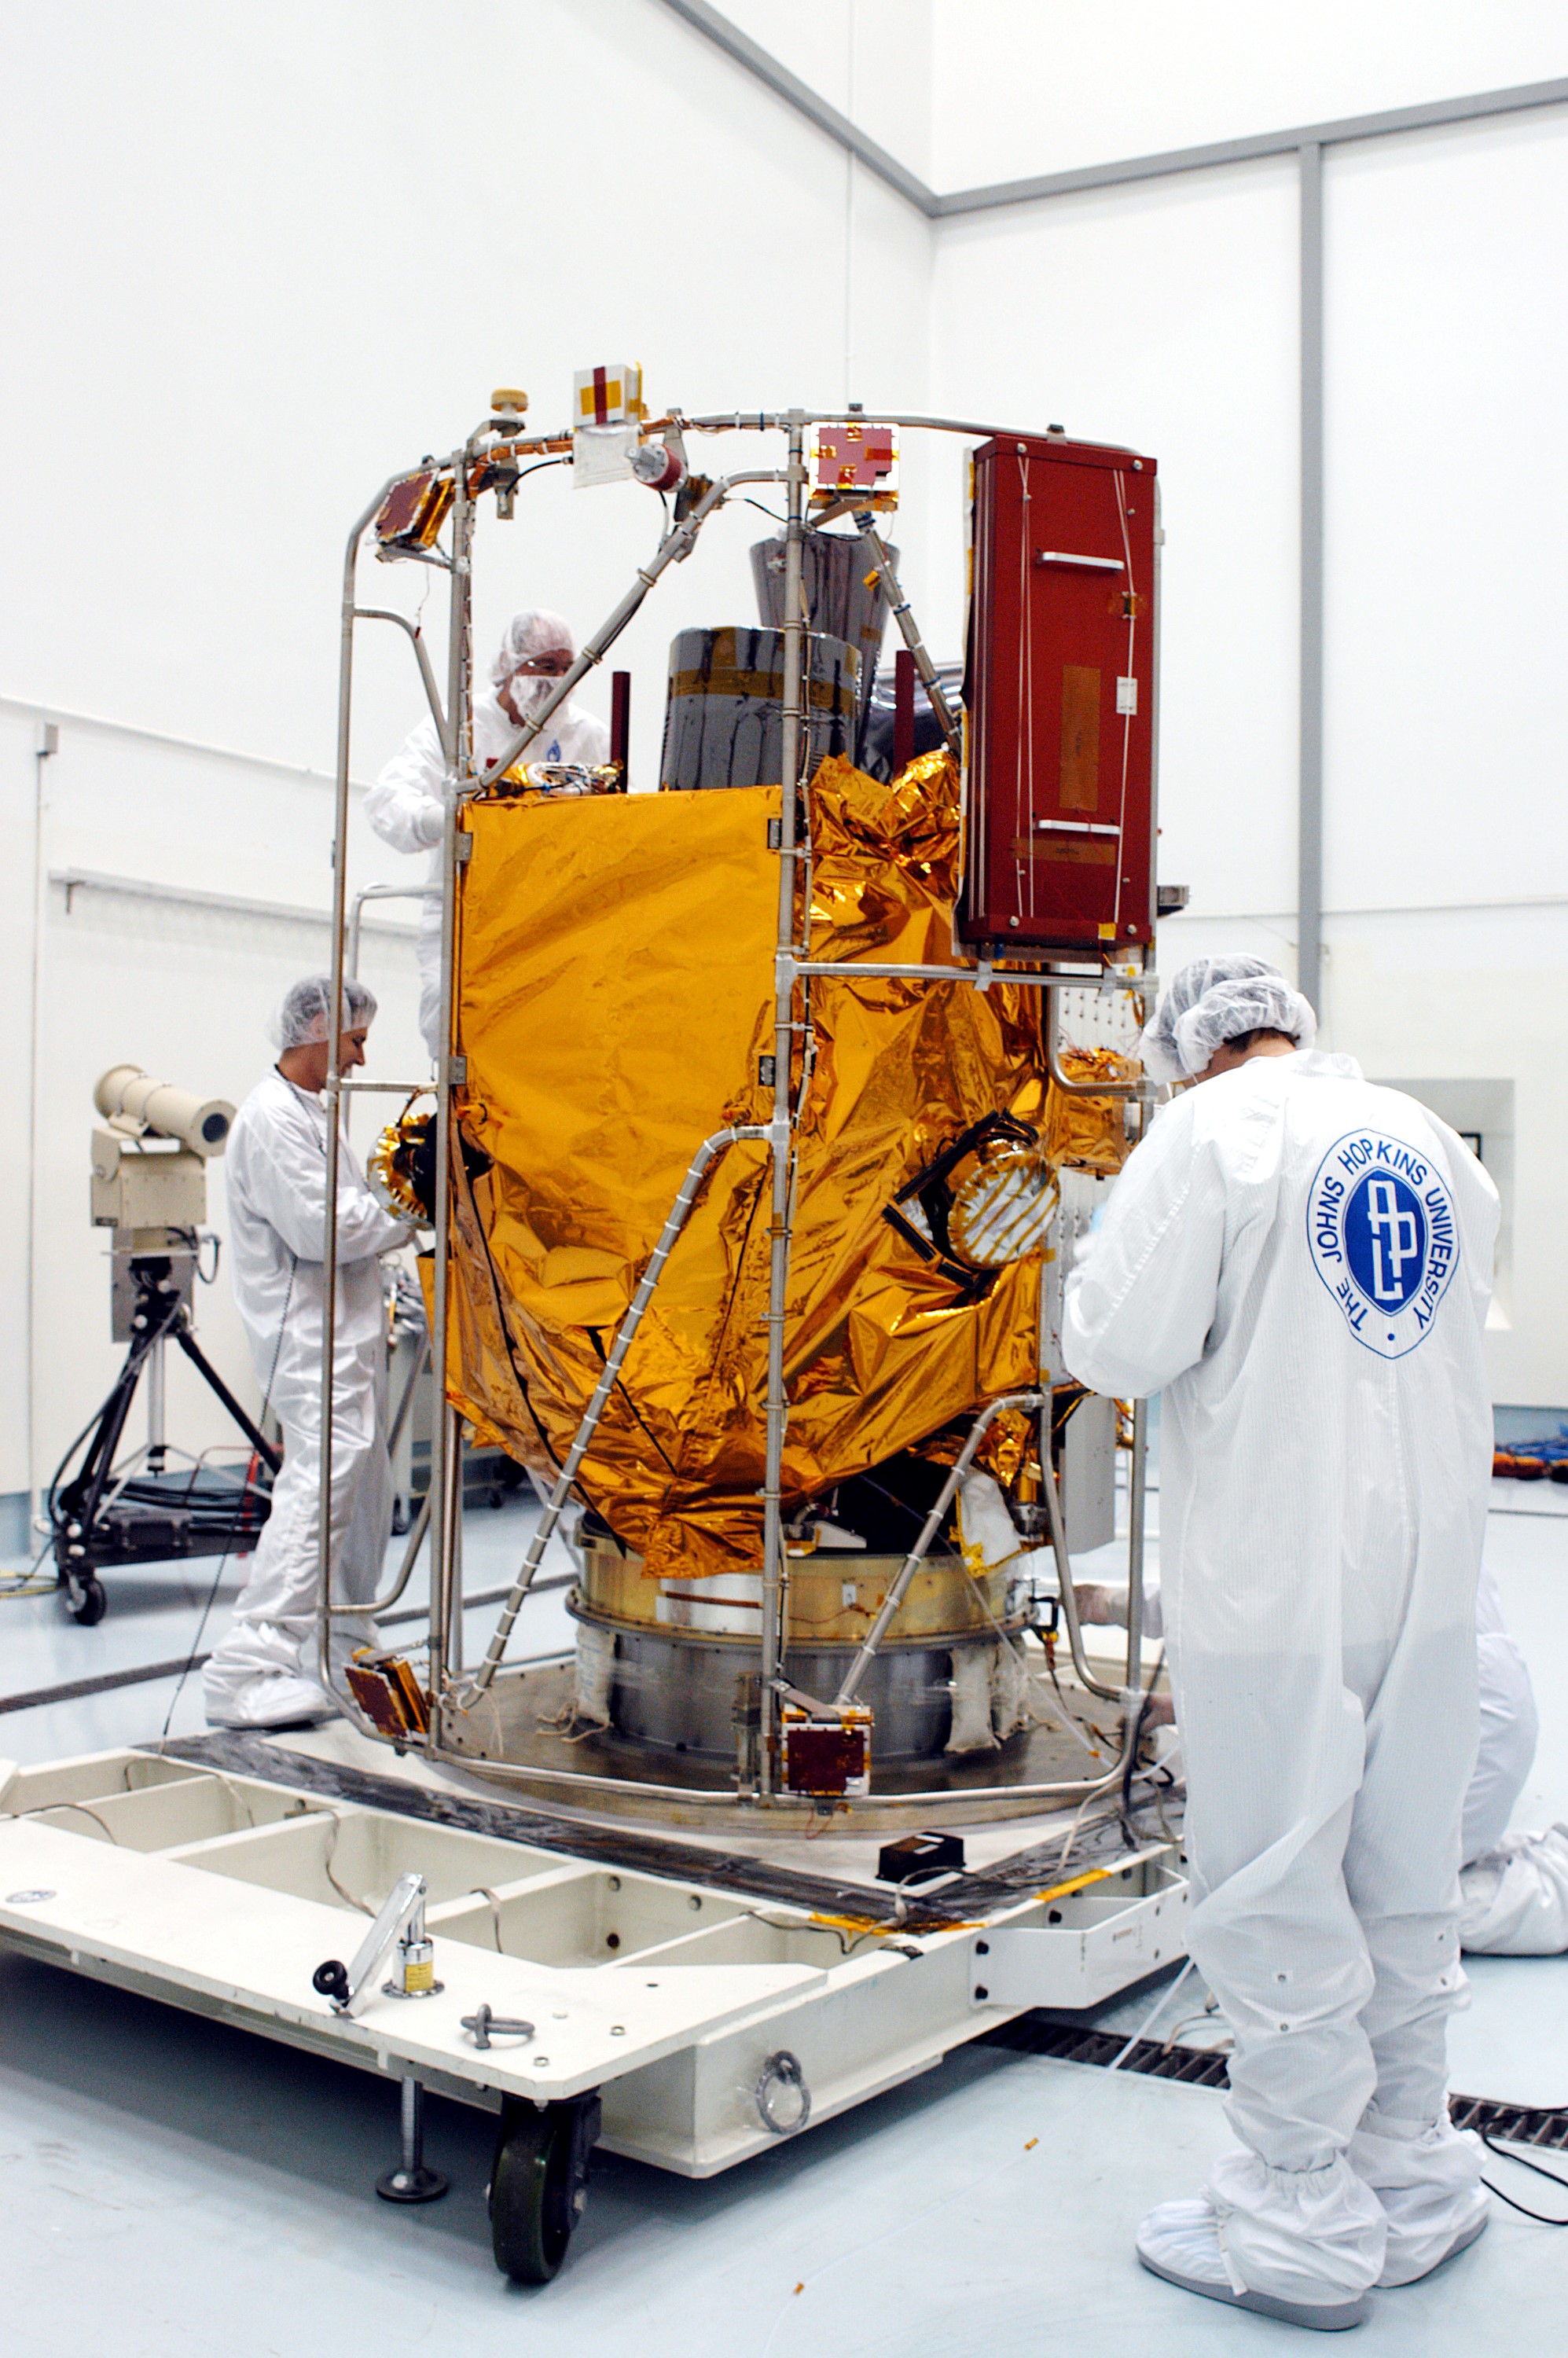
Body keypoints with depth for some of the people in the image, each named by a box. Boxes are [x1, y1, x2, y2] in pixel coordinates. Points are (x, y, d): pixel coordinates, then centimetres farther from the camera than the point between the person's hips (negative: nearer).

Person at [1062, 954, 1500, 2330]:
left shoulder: (1210, 1133, -9)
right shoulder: (1437, 1144, 11)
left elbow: (1120, 1349, -14)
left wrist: (1094, 1301, 7)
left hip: (1275, 1582, -6)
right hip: (1432, 1564, 7)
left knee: (1278, 1892, 4)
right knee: (1404, 1882, 17)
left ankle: (1302, 2227, 14)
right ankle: (1414, 2188, 30)